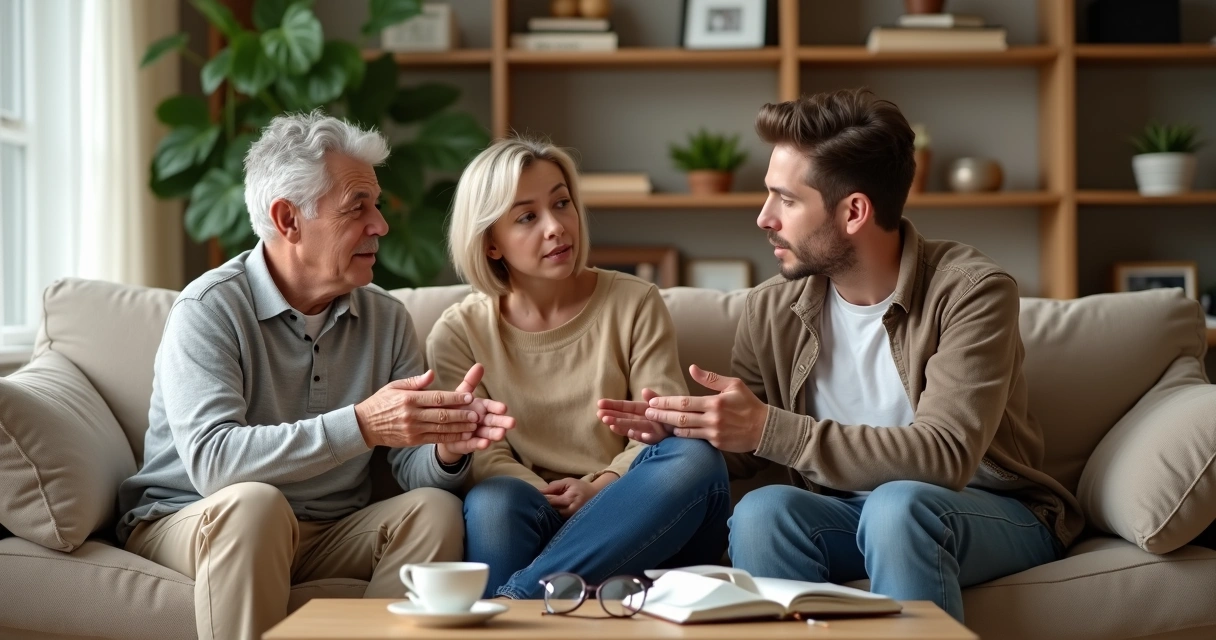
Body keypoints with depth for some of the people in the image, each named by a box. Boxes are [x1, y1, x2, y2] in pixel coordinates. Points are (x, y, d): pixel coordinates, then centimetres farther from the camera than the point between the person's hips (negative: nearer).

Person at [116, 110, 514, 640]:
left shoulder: (386, 319, 5)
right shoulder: (208, 311, -13)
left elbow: (415, 469, -1)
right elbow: (212, 461, -28)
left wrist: (447, 447, -26)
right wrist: (360, 426, -36)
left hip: (328, 536, 5)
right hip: (186, 527, -5)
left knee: (435, 509, -19)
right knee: (254, 503, -35)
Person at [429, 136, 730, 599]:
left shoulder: (634, 303, 9)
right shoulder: (458, 334, 7)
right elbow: (484, 456, -1)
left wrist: (599, 489, -18)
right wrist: (559, 504, -21)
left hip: (635, 529, 2)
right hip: (532, 527, -2)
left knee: (695, 460, -32)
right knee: (493, 501, -36)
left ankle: (519, 595, -37)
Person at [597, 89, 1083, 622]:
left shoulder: (972, 292, -16)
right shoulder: (772, 309, -2)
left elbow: (946, 457, -28)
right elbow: (742, 453, 10)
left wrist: (768, 430, -33)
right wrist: (682, 430, -15)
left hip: (992, 513, -3)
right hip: (851, 514, 4)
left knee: (896, 505, -35)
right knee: (761, 511, -27)